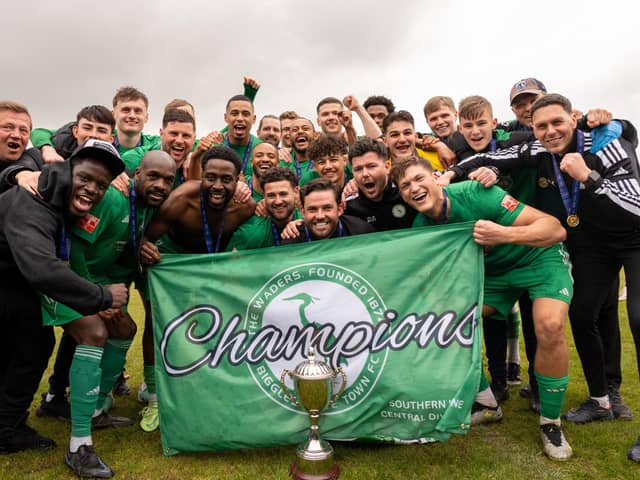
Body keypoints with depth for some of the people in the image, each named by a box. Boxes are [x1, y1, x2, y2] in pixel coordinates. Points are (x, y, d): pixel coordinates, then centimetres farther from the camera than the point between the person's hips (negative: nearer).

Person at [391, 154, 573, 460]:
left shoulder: (475, 194, -30)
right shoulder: (421, 226, -13)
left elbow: (556, 229, -32)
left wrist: (504, 234, -48)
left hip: (540, 258, -5)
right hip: (491, 270, 5)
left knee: (550, 326, -28)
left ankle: (551, 422, -5)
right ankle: (485, 401, 10)